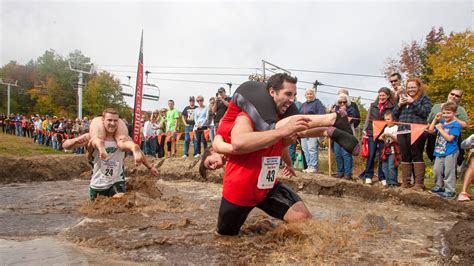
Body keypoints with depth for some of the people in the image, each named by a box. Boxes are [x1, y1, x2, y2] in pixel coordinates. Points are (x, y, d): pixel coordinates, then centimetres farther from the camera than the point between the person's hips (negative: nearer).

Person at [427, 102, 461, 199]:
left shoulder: (455, 125, -12)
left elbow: (450, 138, -20)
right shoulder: (441, 123, 8)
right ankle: (439, 187, 31)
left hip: (450, 153, -7)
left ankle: (450, 191, 7)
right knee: (437, 170, 15)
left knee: (449, 172, -2)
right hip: (440, 152, 7)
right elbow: (430, 130, 7)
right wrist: (435, 119, 2)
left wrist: (440, 129, -16)